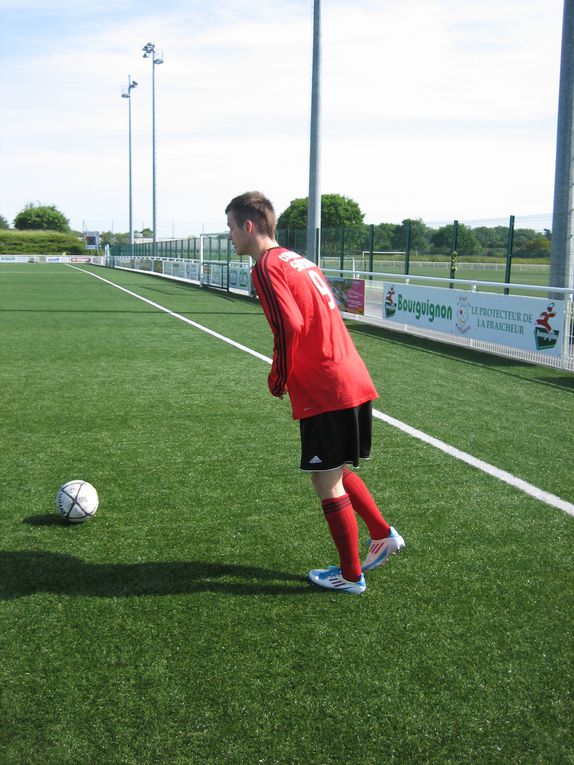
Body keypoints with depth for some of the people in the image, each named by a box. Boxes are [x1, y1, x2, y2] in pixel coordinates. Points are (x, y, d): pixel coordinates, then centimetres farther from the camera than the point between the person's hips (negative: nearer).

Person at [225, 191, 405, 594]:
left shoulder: (267, 267, -11)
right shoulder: (299, 260, 17)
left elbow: (290, 327, -22)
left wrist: (278, 379, -7)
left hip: (324, 393, -9)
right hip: (354, 382, 9)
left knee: (326, 482, 5)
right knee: (336, 472, 24)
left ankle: (351, 576, 17)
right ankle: (384, 535, 28)